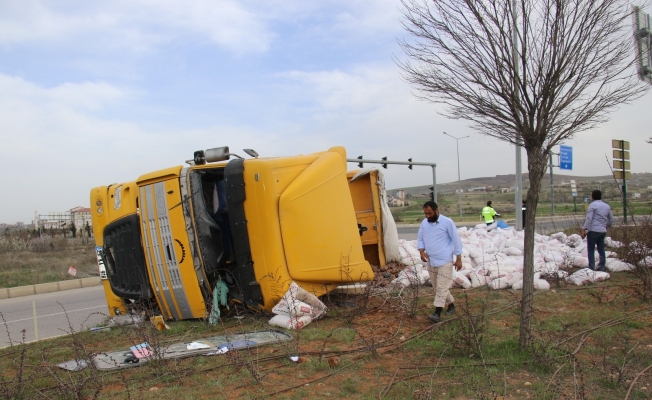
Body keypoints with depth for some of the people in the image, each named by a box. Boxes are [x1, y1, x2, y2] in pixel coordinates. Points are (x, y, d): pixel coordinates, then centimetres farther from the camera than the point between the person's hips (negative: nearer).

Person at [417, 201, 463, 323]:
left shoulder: (447, 222, -12)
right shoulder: (424, 223, 4)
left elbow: (456, 240, -8)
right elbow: (420, 238, 12)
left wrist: (458, 259, -7)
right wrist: (422, 251, -7)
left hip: (444, 261, -6)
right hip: (431, 261, 6)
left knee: (441, 288, -7)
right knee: (437, 287, 16)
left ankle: (437, 313, -6)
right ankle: (451, 304, 34)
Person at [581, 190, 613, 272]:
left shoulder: (592, 205, -7)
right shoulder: (607, 206, 15)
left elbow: (589, 219, -15)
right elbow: (611, 220, 21)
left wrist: (584, 229, -16)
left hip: (593, 230, -6)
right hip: (603, 231, 6)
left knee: (591, 250, -2)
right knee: (601, 249, 12)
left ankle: (591, 267, -3)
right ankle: (601, 266, 13)